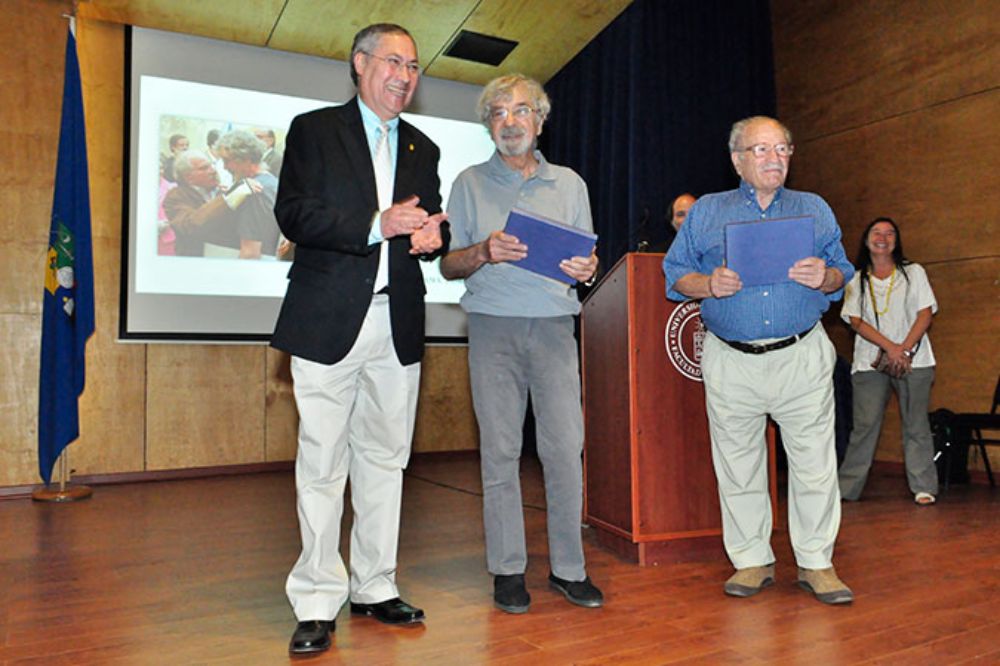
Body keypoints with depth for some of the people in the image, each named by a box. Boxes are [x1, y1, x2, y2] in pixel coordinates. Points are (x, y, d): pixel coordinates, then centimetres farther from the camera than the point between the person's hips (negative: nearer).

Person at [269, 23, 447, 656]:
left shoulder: (422, 149, 19)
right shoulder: (313, 130, 5)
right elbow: (293, 215, -7)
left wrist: (433, 234, -4)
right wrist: (376, 224, -17)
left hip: (398, 324, 5)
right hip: (329, 321, -4)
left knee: (385, 458, 9)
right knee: (322, 462, -1)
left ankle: (375, 587, 23)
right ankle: (318, 603, 11)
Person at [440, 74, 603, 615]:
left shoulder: (569, 183, 15)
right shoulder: (470, 184, 11)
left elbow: (586, 256, 17)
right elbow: (448, 266, 8)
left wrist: (586, 268, -7)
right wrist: (483, 252, -12)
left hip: (553, 323, 1)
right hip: (493, 325, -1)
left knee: (565, 446, -2)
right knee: (499, 449, 1)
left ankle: (568, 566, 12)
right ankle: (507, 569, 12)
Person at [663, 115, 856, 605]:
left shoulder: (815, 209, 15)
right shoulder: (706, 212, 11)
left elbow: (843, 272, 12)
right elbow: (675, 275, 6)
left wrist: (825, 277, -11)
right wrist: (709, 285, -13)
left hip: (803, 357, 1)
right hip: (730, 362, 0)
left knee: (814, 462, 1)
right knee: (738, 464, 6)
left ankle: (816, 562, 17)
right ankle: (751, 560, 21)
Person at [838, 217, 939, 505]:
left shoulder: (914, 273, 10)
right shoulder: (856, 280, 10)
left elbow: (925, 315, 1)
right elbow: (856, 321, 0)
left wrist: (904, 350, -12)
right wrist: (890, 347, -14)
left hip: (913, 361, 0)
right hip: (870, 362, 0)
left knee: (916, 424, 0)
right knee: (865, 424, -4)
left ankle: (923, 487, 9)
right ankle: (846, 488, 0)